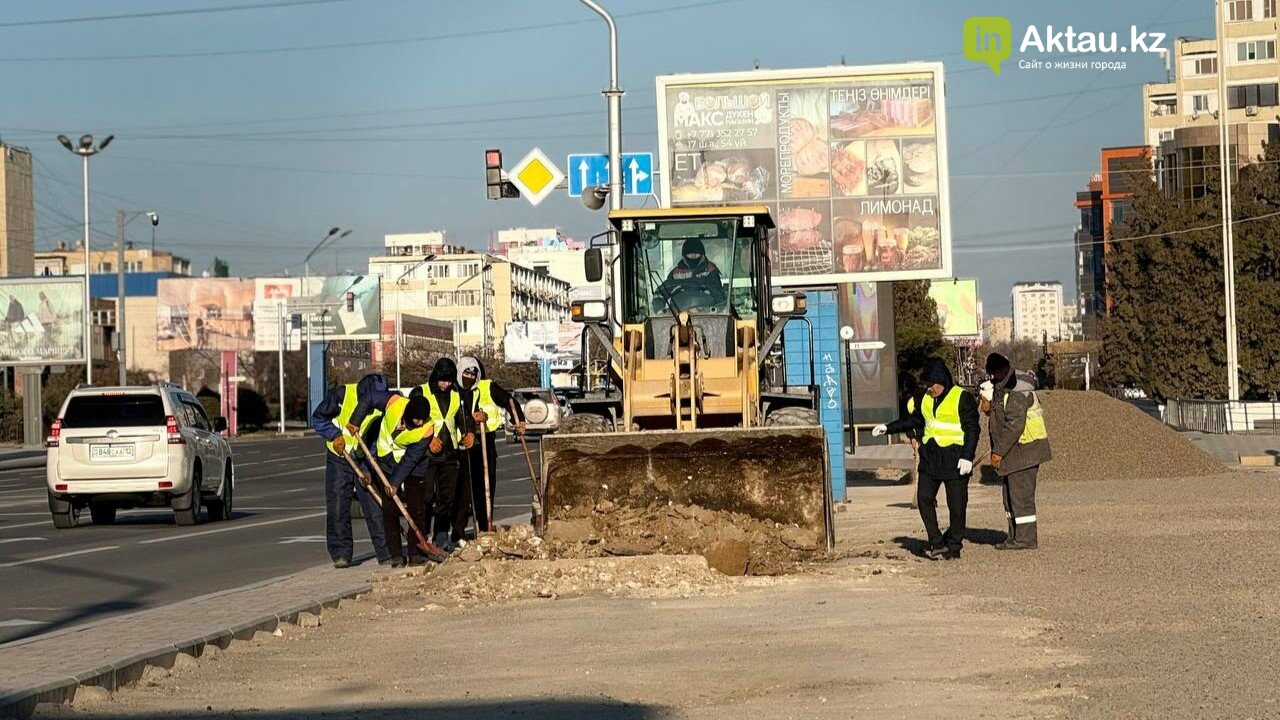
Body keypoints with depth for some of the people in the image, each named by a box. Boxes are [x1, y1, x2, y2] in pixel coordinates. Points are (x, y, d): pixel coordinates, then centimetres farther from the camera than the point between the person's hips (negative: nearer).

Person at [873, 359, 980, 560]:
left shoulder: (962, 398, -7)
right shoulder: (927, 399, 12)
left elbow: (972, 429, -9)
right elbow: (914, 420, 25)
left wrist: (967, 457, -16)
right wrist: (888, 428, 20)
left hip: (954, 457, -7)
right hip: (930, 457, 7)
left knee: (956, 504, 0)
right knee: (924, 498, -2)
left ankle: (954, 546, 9)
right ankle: (937, 542, 3)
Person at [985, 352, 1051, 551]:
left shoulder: (1016, 394, -18)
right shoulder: (1002, 392, 16)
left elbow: (1014, 426, -25)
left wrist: (999, 451, -22)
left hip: (1023, 452, -11)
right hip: (1014, 454, 11)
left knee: (1021, 495, -8)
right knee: (1010, 496, 16)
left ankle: (1026, 538, -5)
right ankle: (1015, 536, 23)